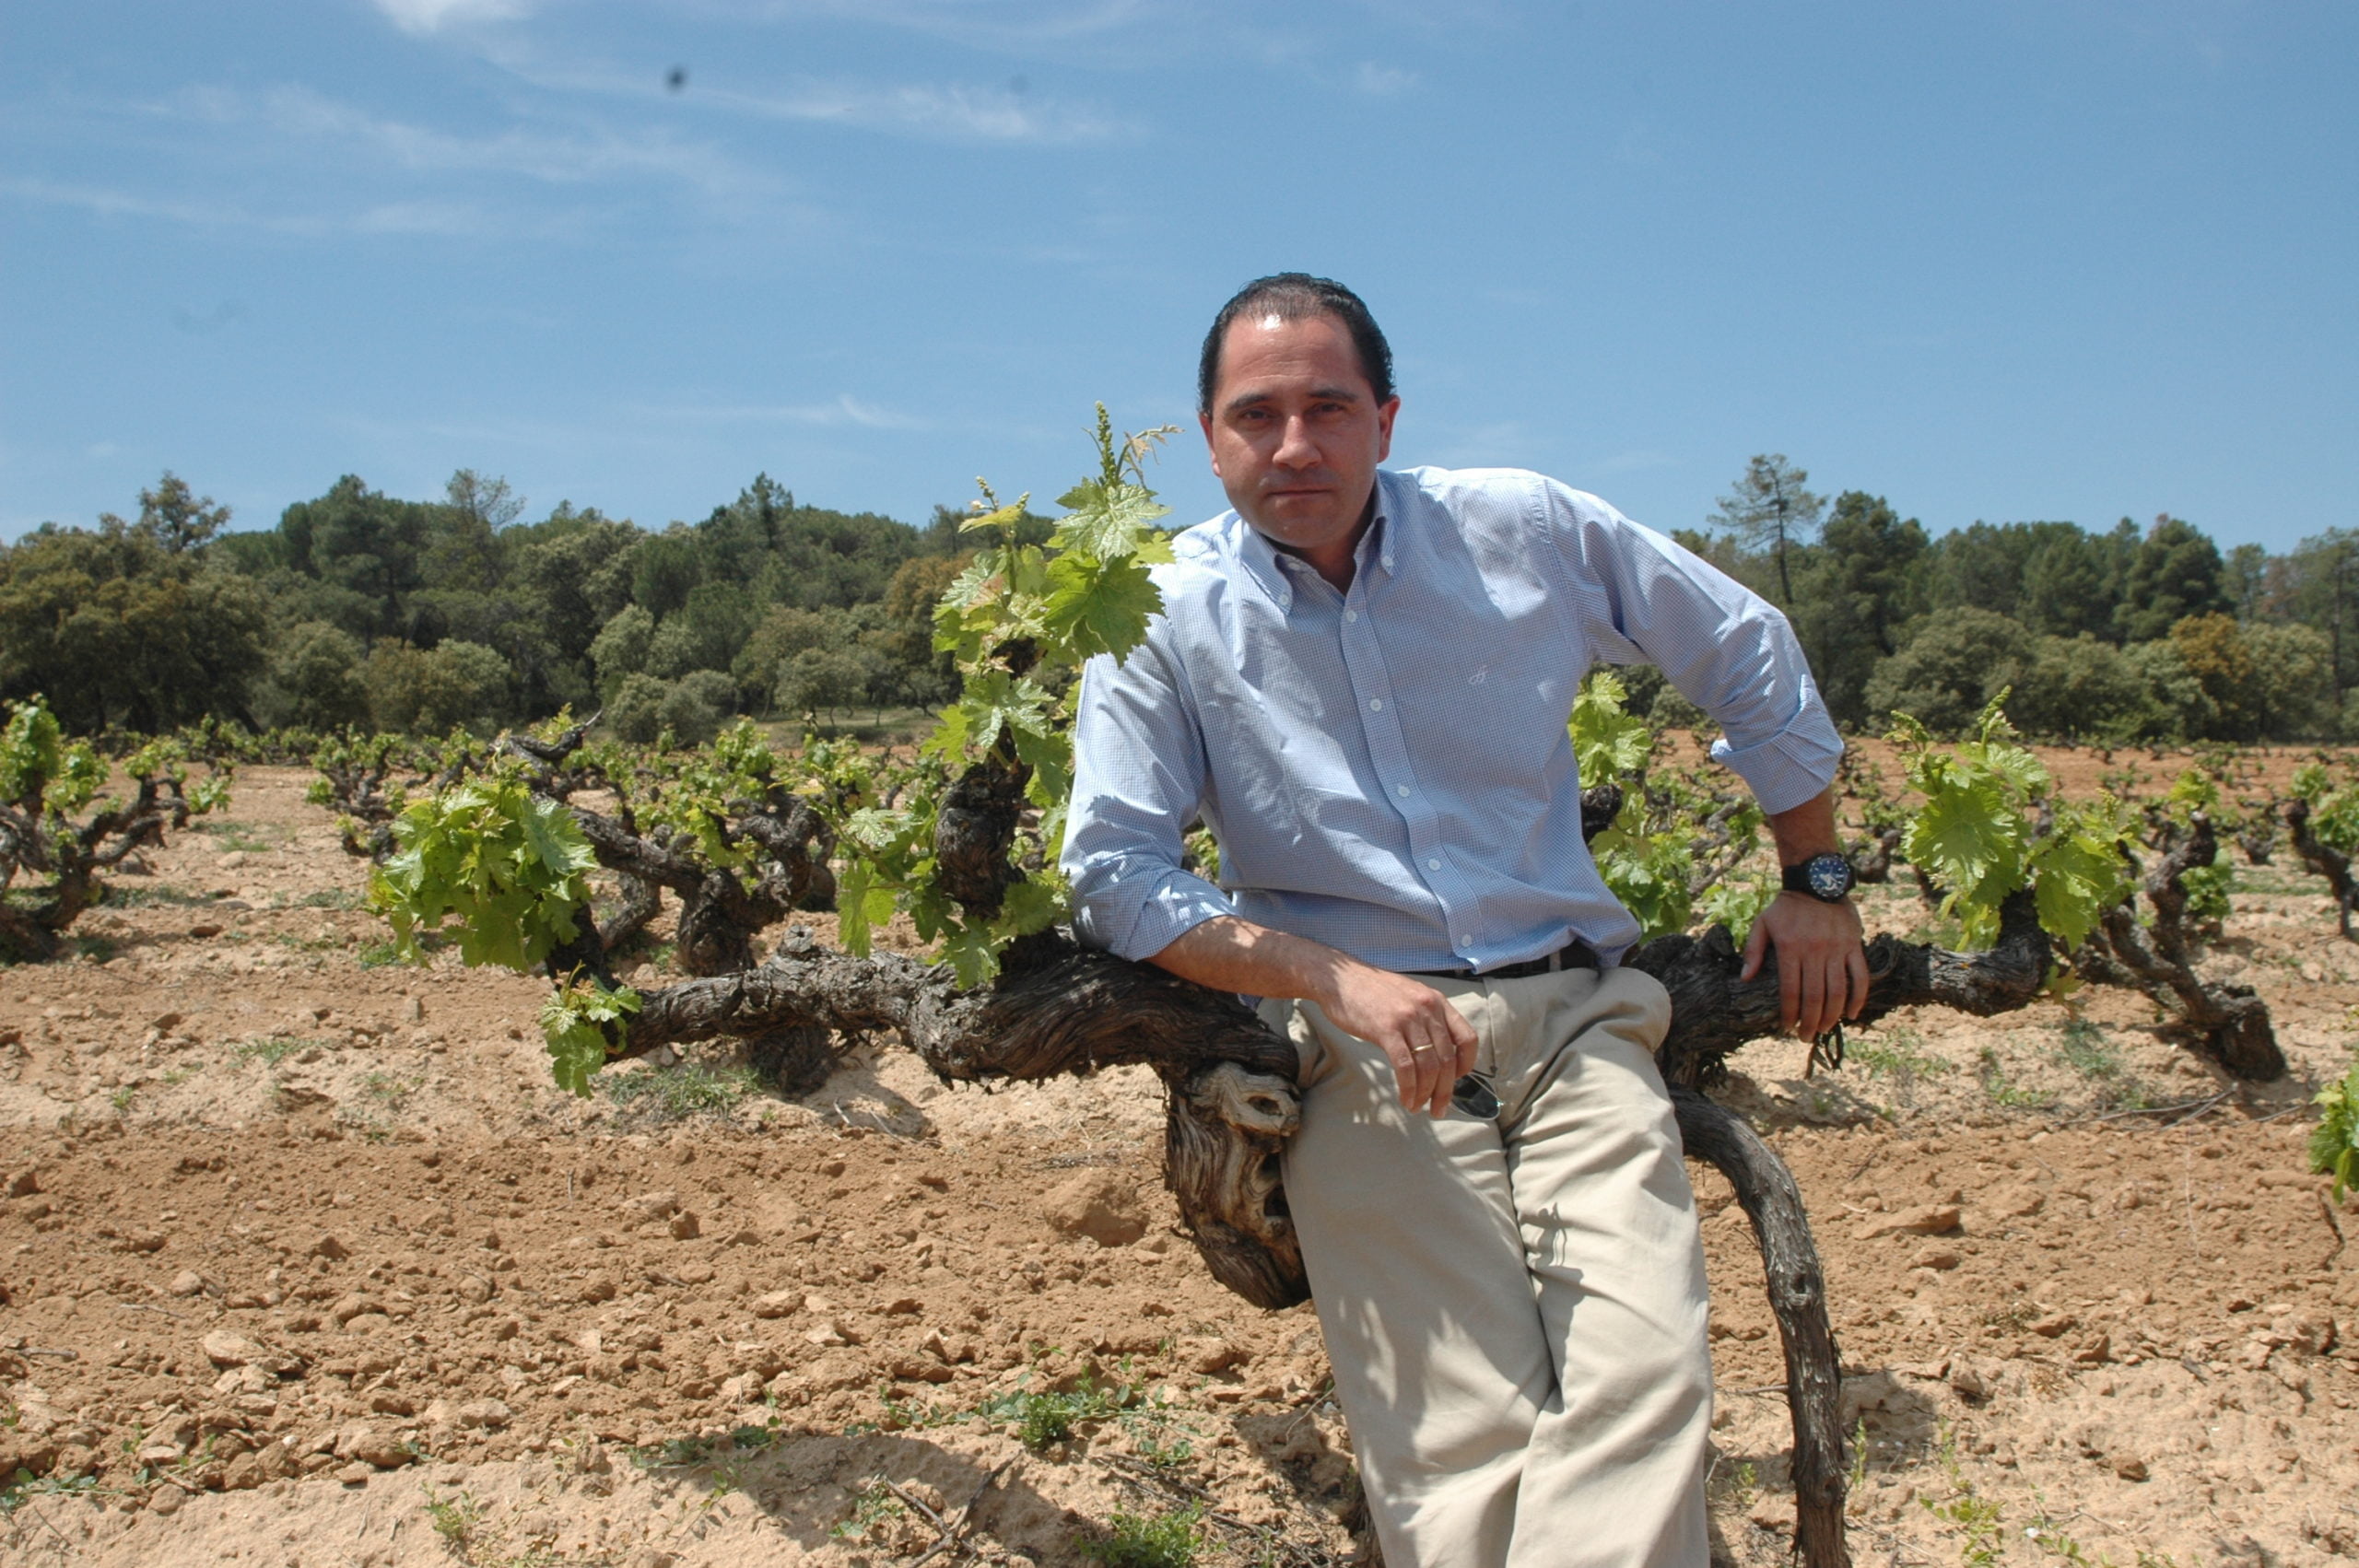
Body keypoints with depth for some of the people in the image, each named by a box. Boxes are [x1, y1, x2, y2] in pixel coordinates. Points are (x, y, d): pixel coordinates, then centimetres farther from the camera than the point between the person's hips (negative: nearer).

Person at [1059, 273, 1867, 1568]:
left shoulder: (1523, 530, 5)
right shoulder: (1164, 619, 2)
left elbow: (1751, 659, 18)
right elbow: (1115, 875, -3)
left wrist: (1817, 882, 20)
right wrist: (1340, 979, -15)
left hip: (1574, 1018, 2)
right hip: (1365, 1060, -2)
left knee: (1644, 1380, -21)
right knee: (1463, 1448, -16)